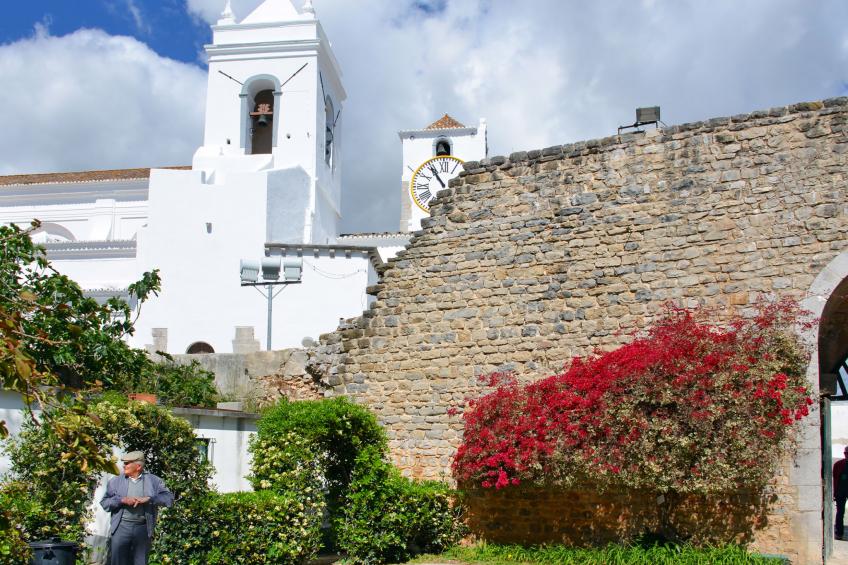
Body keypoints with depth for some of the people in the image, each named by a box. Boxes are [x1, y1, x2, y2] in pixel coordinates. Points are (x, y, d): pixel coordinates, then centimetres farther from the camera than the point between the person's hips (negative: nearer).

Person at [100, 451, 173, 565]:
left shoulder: (153, 481, 5)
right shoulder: (116, 481, 8)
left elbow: (169, 498, -4)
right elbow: (104, 503, 3)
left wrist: (148, 498, -16)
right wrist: (121, 500, -13)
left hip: (143, 528, 0)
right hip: (121, 527, 0)